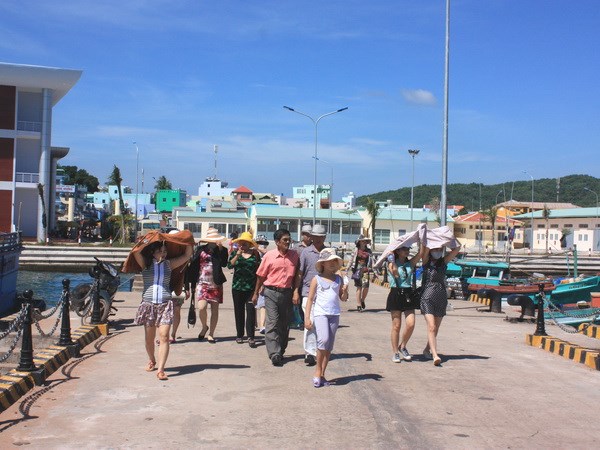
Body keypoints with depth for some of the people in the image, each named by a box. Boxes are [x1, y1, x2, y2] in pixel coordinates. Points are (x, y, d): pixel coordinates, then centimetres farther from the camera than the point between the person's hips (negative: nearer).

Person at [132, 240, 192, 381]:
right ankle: (152, 361, 34)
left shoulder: (169, 264, 11)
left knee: (164, 337, -13)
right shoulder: (146, 264, 7)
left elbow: (187, 255, 11)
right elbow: (136, 252, -9)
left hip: (165, 304, 0)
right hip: (148, 304, 0)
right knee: (149, 338, 9)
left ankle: (160, 369, -15)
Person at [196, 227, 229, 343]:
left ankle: (211, 334, 15)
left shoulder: (222, 250, 3)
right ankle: (204, 327, 14)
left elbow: (224, 264, -12)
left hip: (216, 284, 1)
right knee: (201, 307, -14)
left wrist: (220, 250, -15)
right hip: (203, 283, -1)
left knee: (214, 309, 4)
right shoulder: (201, 249, 2)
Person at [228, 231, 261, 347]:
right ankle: (239, 335, 17)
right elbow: (230, 265, -8)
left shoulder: (255, 254, 6)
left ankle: (250, 337, -8)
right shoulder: (235, 253, 7)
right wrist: (237, 255, -18)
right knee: (239, 311, 6)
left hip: (251, 287, -1)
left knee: (251, 311, -8)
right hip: (237, 286, 1)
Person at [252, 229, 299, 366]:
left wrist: (295, 293, 7)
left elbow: (296, 276, 11)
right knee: (272, 323, -9)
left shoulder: (294, 255, 5)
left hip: (287, 293, 3)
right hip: (271, 292, -3)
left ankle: (280, 351, 22)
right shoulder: (269, 255, -2)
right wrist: (256, 293, 7)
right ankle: (274, 353, -12)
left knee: (284, 324, 9)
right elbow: (261, 276, 5)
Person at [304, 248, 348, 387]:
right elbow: (310, 299, 2)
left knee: (329, 346, 6)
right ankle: (318, 370, -6)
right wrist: (307, 318, -4)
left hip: (334, 314, 4)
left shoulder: (339, 279, 10)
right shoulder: (317, 279, 0)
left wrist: (345, 291, -7)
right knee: (323, 340, -22)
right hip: (320, 313, -4)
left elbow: (343, 298, 16)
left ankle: (321, 374, 15)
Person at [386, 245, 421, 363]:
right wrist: (392, 260, -14)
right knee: (396, 326, 1)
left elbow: (421, 252, -1)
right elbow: (396, 273, -18)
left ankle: (402, 346, 15)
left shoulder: (410, 263, 10)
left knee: (411, 324, -8)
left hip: (408, 294, 3)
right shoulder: (391, 263, 1)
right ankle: (395, 352, 13)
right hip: (396, 294, -3)